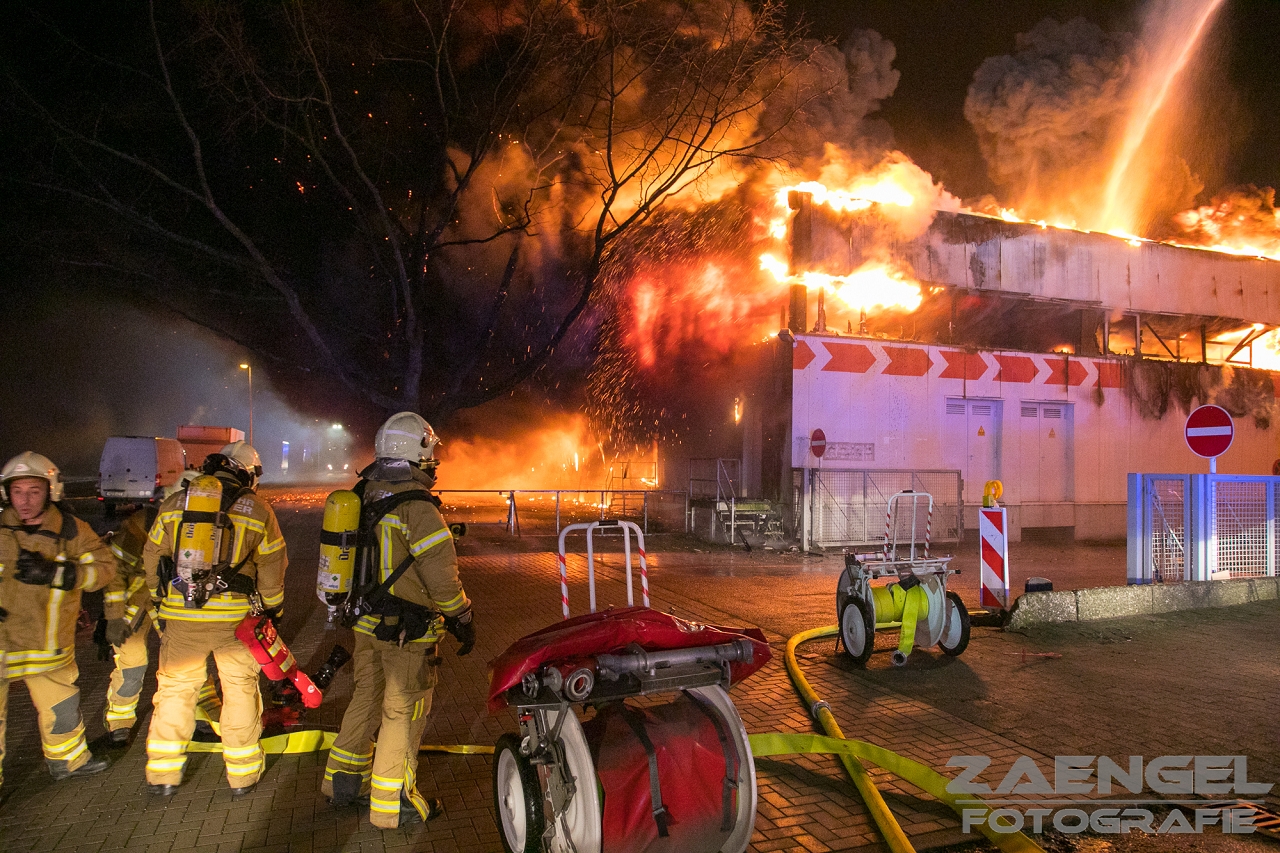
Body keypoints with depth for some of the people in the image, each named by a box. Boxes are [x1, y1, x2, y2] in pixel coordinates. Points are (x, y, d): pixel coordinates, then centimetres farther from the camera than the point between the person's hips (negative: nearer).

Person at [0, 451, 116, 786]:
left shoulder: (71, 530, -5)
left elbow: (104, 566, -10)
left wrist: (55, 573, -24)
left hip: (48, 642, 2)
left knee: (61, 705, 19)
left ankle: (68, 759, 41)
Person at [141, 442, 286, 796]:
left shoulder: (174, 504, 5)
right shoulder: (257, 509, -2)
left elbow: (152, 558, 11)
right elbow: (272, 567, 0)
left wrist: (160, 601, 23)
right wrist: (273, 608, 13)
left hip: (180, 617, 2)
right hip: (235, 616, -2)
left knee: (175, 689, 16)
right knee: (240, 690, 11)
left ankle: (162, 773, 24)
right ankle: (243, 773, 19)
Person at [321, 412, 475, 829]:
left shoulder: (364, 496, 5)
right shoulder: (416, 504, -21)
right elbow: (441, 571, -20)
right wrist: (463, 619, -9)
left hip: (367, 622, 8)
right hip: (405, 631, -8)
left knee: (366, 698, 22)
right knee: (403, 712, 4)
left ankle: (344, 780, 36)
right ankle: (393, 803, 15)